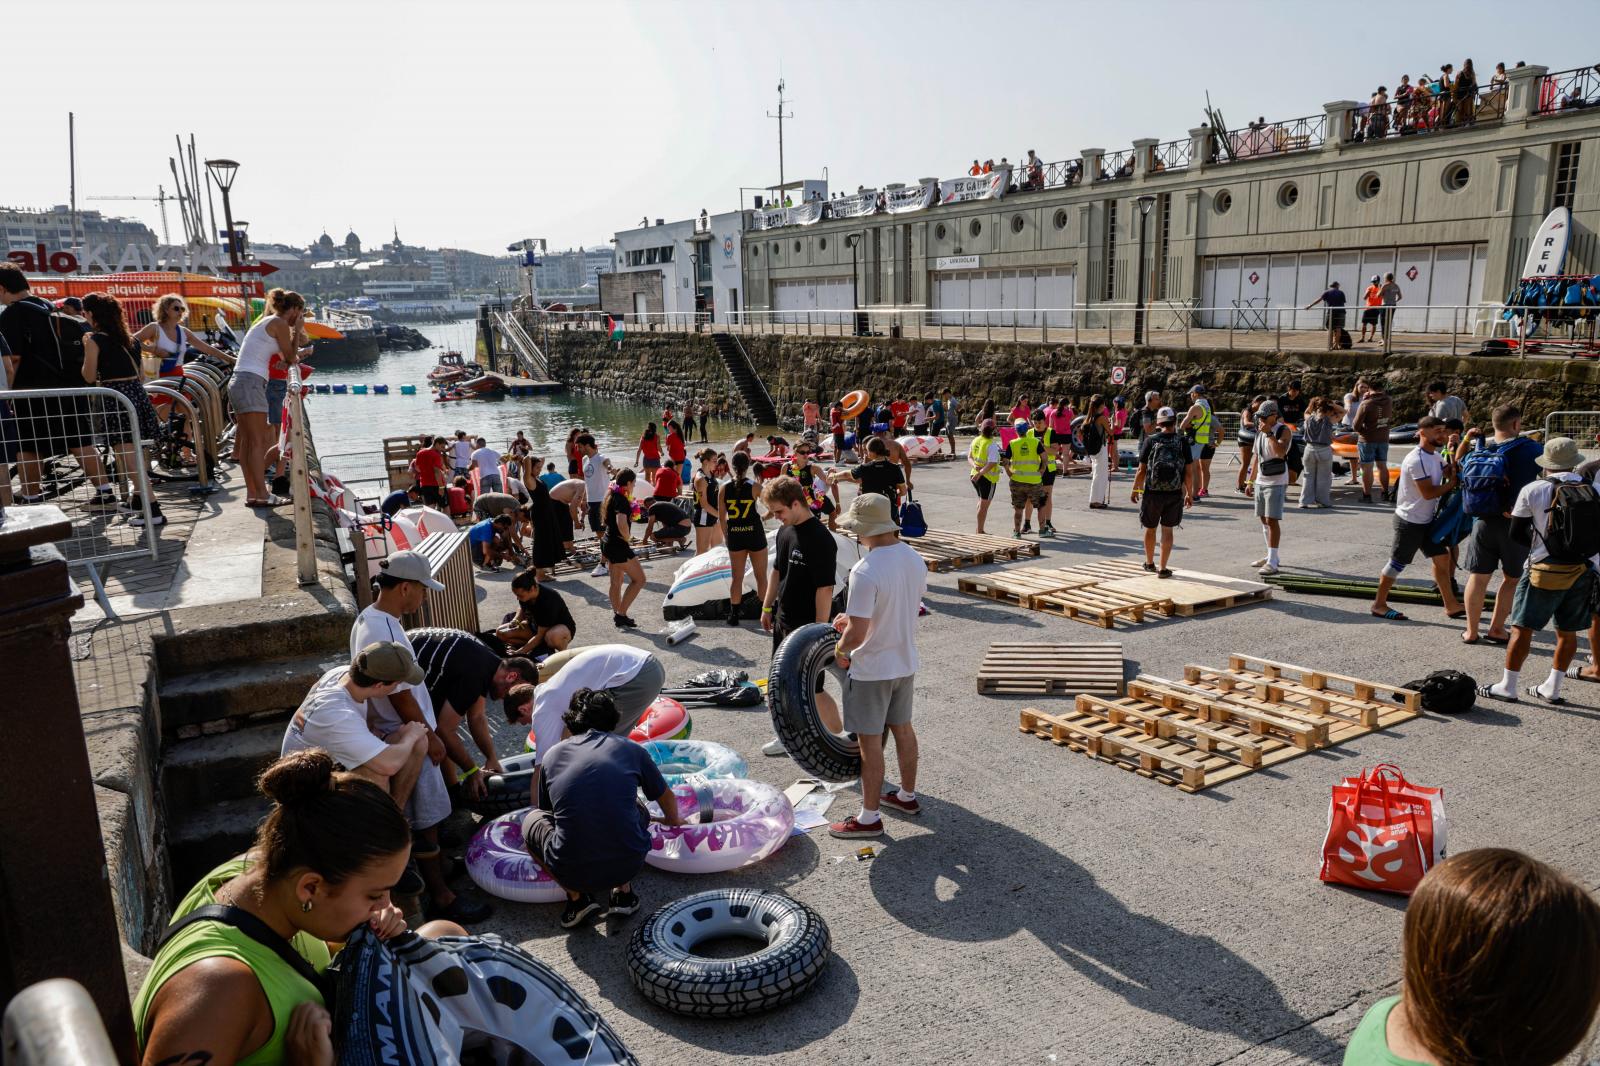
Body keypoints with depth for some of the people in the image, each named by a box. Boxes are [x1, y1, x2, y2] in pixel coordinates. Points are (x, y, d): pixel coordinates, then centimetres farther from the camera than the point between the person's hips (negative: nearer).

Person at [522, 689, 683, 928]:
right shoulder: (632, 750, 12)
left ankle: (577, 898, 14)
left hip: (572, 872, -1)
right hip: (629, 864, 1)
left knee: (531, 820, 28)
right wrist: (673, 820, 56)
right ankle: (622, 891, 19)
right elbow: (667, 797, 32)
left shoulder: (553, 755, 12)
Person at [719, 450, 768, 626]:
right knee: (761, 577, 10)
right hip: (755, 534, -2)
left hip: (735, 535, 2)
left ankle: (734, 615, 15)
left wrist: (726, 536, 13)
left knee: (736, 577, 13)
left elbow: (721, 518, 2)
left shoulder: (724, 488, -4)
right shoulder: (754, 487, -11)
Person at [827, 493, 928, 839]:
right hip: (905, 663, 8)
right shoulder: (914, 559, -2)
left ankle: (869, 817, 16)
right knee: (902, 729, 22)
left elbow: (857, 634, -29)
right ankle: (907, 795, 40)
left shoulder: (865, 571, -28)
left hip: (872, 670, -8)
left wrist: (840, 649, -8)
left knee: (870, 740, 4)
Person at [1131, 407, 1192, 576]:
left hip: (1152, 493, 0)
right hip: (1175, 494, 0)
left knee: (1150, 529, 16)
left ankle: (1149, 563, 31)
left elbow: (1141, 470, -4)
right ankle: (1163, 569, 9)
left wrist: (1135, 490, 9)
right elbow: (1188, 473, -2)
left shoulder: (1150, 441, -6)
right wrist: (1190, 494, 8)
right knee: (1168, 530, 8)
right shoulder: (1182, 443, -4)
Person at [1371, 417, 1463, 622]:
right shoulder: (1416, 460, -22)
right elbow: (1428, 493, -23)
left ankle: (1451, 606, 21)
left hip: (1427, 520, 9)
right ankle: (1379, 604, 13)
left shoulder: (1435, 456, 10)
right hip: (1410, 521, -9)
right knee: (1397, 563, 0)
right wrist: (1452, 483, -12)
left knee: (1442, 557, 12)